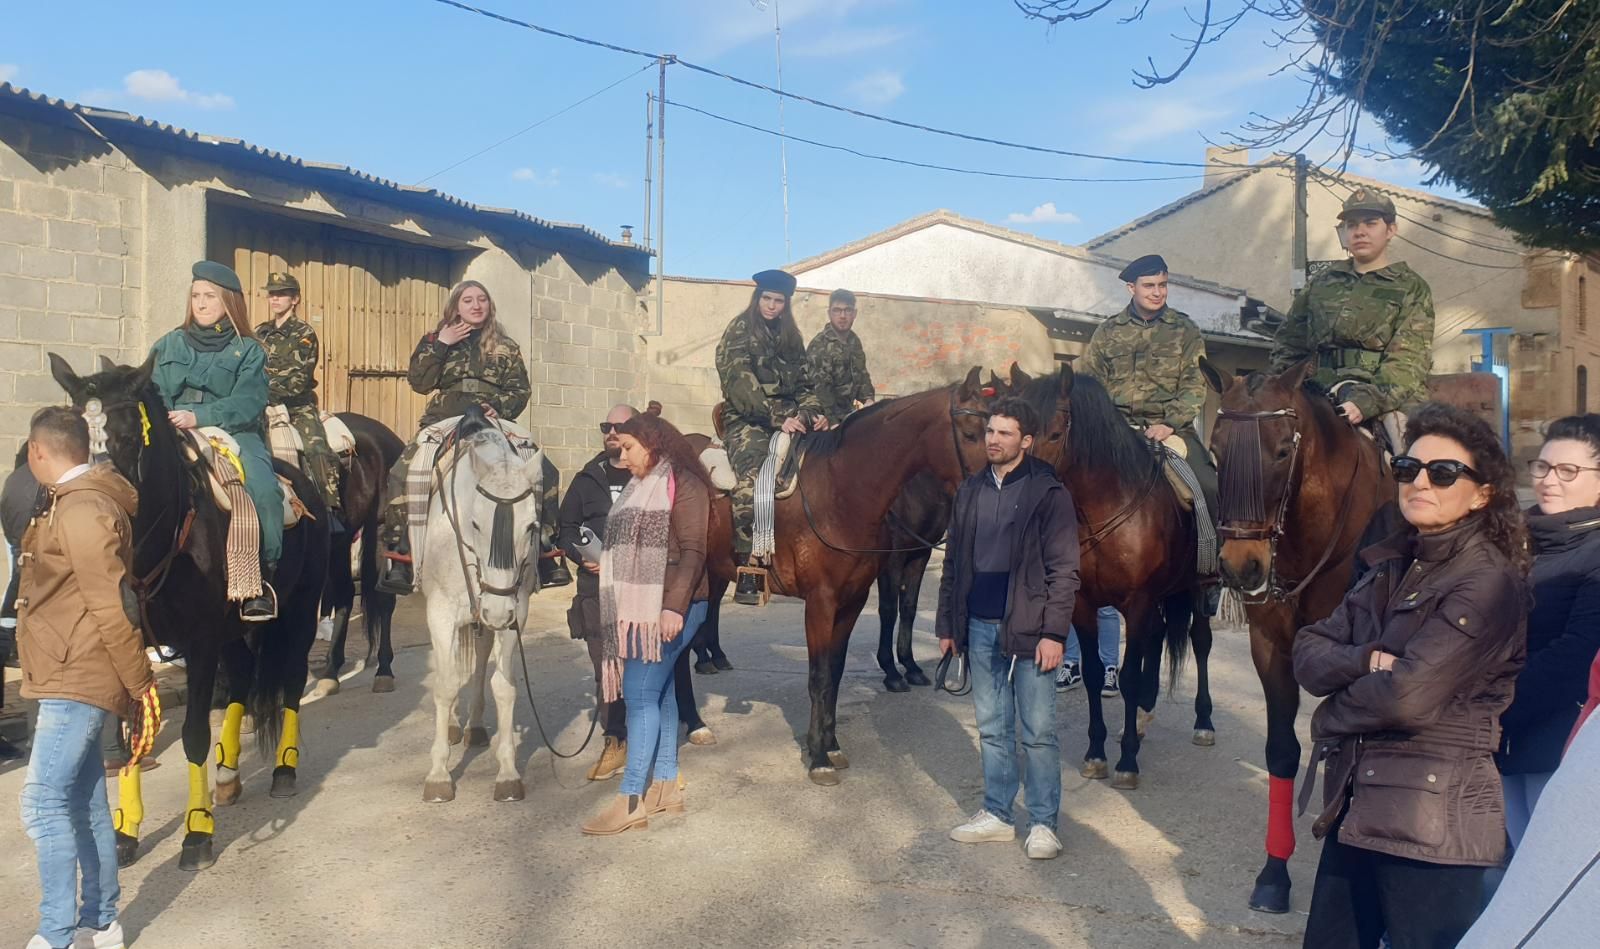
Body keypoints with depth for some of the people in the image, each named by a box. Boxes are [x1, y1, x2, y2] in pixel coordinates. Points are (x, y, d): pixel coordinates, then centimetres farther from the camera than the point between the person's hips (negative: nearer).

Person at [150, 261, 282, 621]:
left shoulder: (248, 351, 9)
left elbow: (247, 404, -5)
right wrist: (163, 420, -8)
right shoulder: (169, 345, 20)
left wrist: (199, 415, -18)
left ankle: (263, 577, -19)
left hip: (232, 432, -3)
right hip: (174, 435, 3)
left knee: (262, 489, -30)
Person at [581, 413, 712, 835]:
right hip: (639, 607, 9)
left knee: (641, 694, -9)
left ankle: (632, 799, -5)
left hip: (669, 609, -9)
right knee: (659, 691, 12)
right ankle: (666, 785, 20)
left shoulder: (683, 484, -10)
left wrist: (674, 607, -24)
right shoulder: (641, 487, 16)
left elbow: (692, 552, -16)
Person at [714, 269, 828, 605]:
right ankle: (745, 573, -26)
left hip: (789, 420, 6)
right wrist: (780, 418, -21)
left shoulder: (790, 338, 20)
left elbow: (803, 385, 18)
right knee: (752, 481, -29)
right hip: (747, 423, -6)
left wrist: (812, 412, -3)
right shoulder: (739, 333, 1)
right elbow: (742, 387, -12)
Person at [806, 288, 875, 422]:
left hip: (850, 410, 7)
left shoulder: (854, 341, 6)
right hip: (830, 417, -7)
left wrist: (868, 399, -2)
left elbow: (861, 374, 16)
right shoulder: (820, 345, -18)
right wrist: (834, 421, -24)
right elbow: (820, 389, -21)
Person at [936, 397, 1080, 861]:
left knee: (1038, 731, 4)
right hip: (980, 628, 5)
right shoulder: (971, 491, 9)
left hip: (1028, 629, -5)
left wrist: (1053, 632, -15)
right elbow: (954, 563, 12)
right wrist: (947, 624, 10)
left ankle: (1043, 823, 16)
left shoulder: (1048, 492, -7)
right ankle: (996, 814, 27)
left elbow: (1064, 570, -10)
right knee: (992, 729, 15)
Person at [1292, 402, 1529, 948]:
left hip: (1430, 817, -7)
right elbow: (1309, 652, 3)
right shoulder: (1392, 569, 10)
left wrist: (1332, 718, -5)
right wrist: (1366, 660, -17)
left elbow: (1408, 697, -22)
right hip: (1358, 805, 7)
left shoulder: (1488, 582, -14)